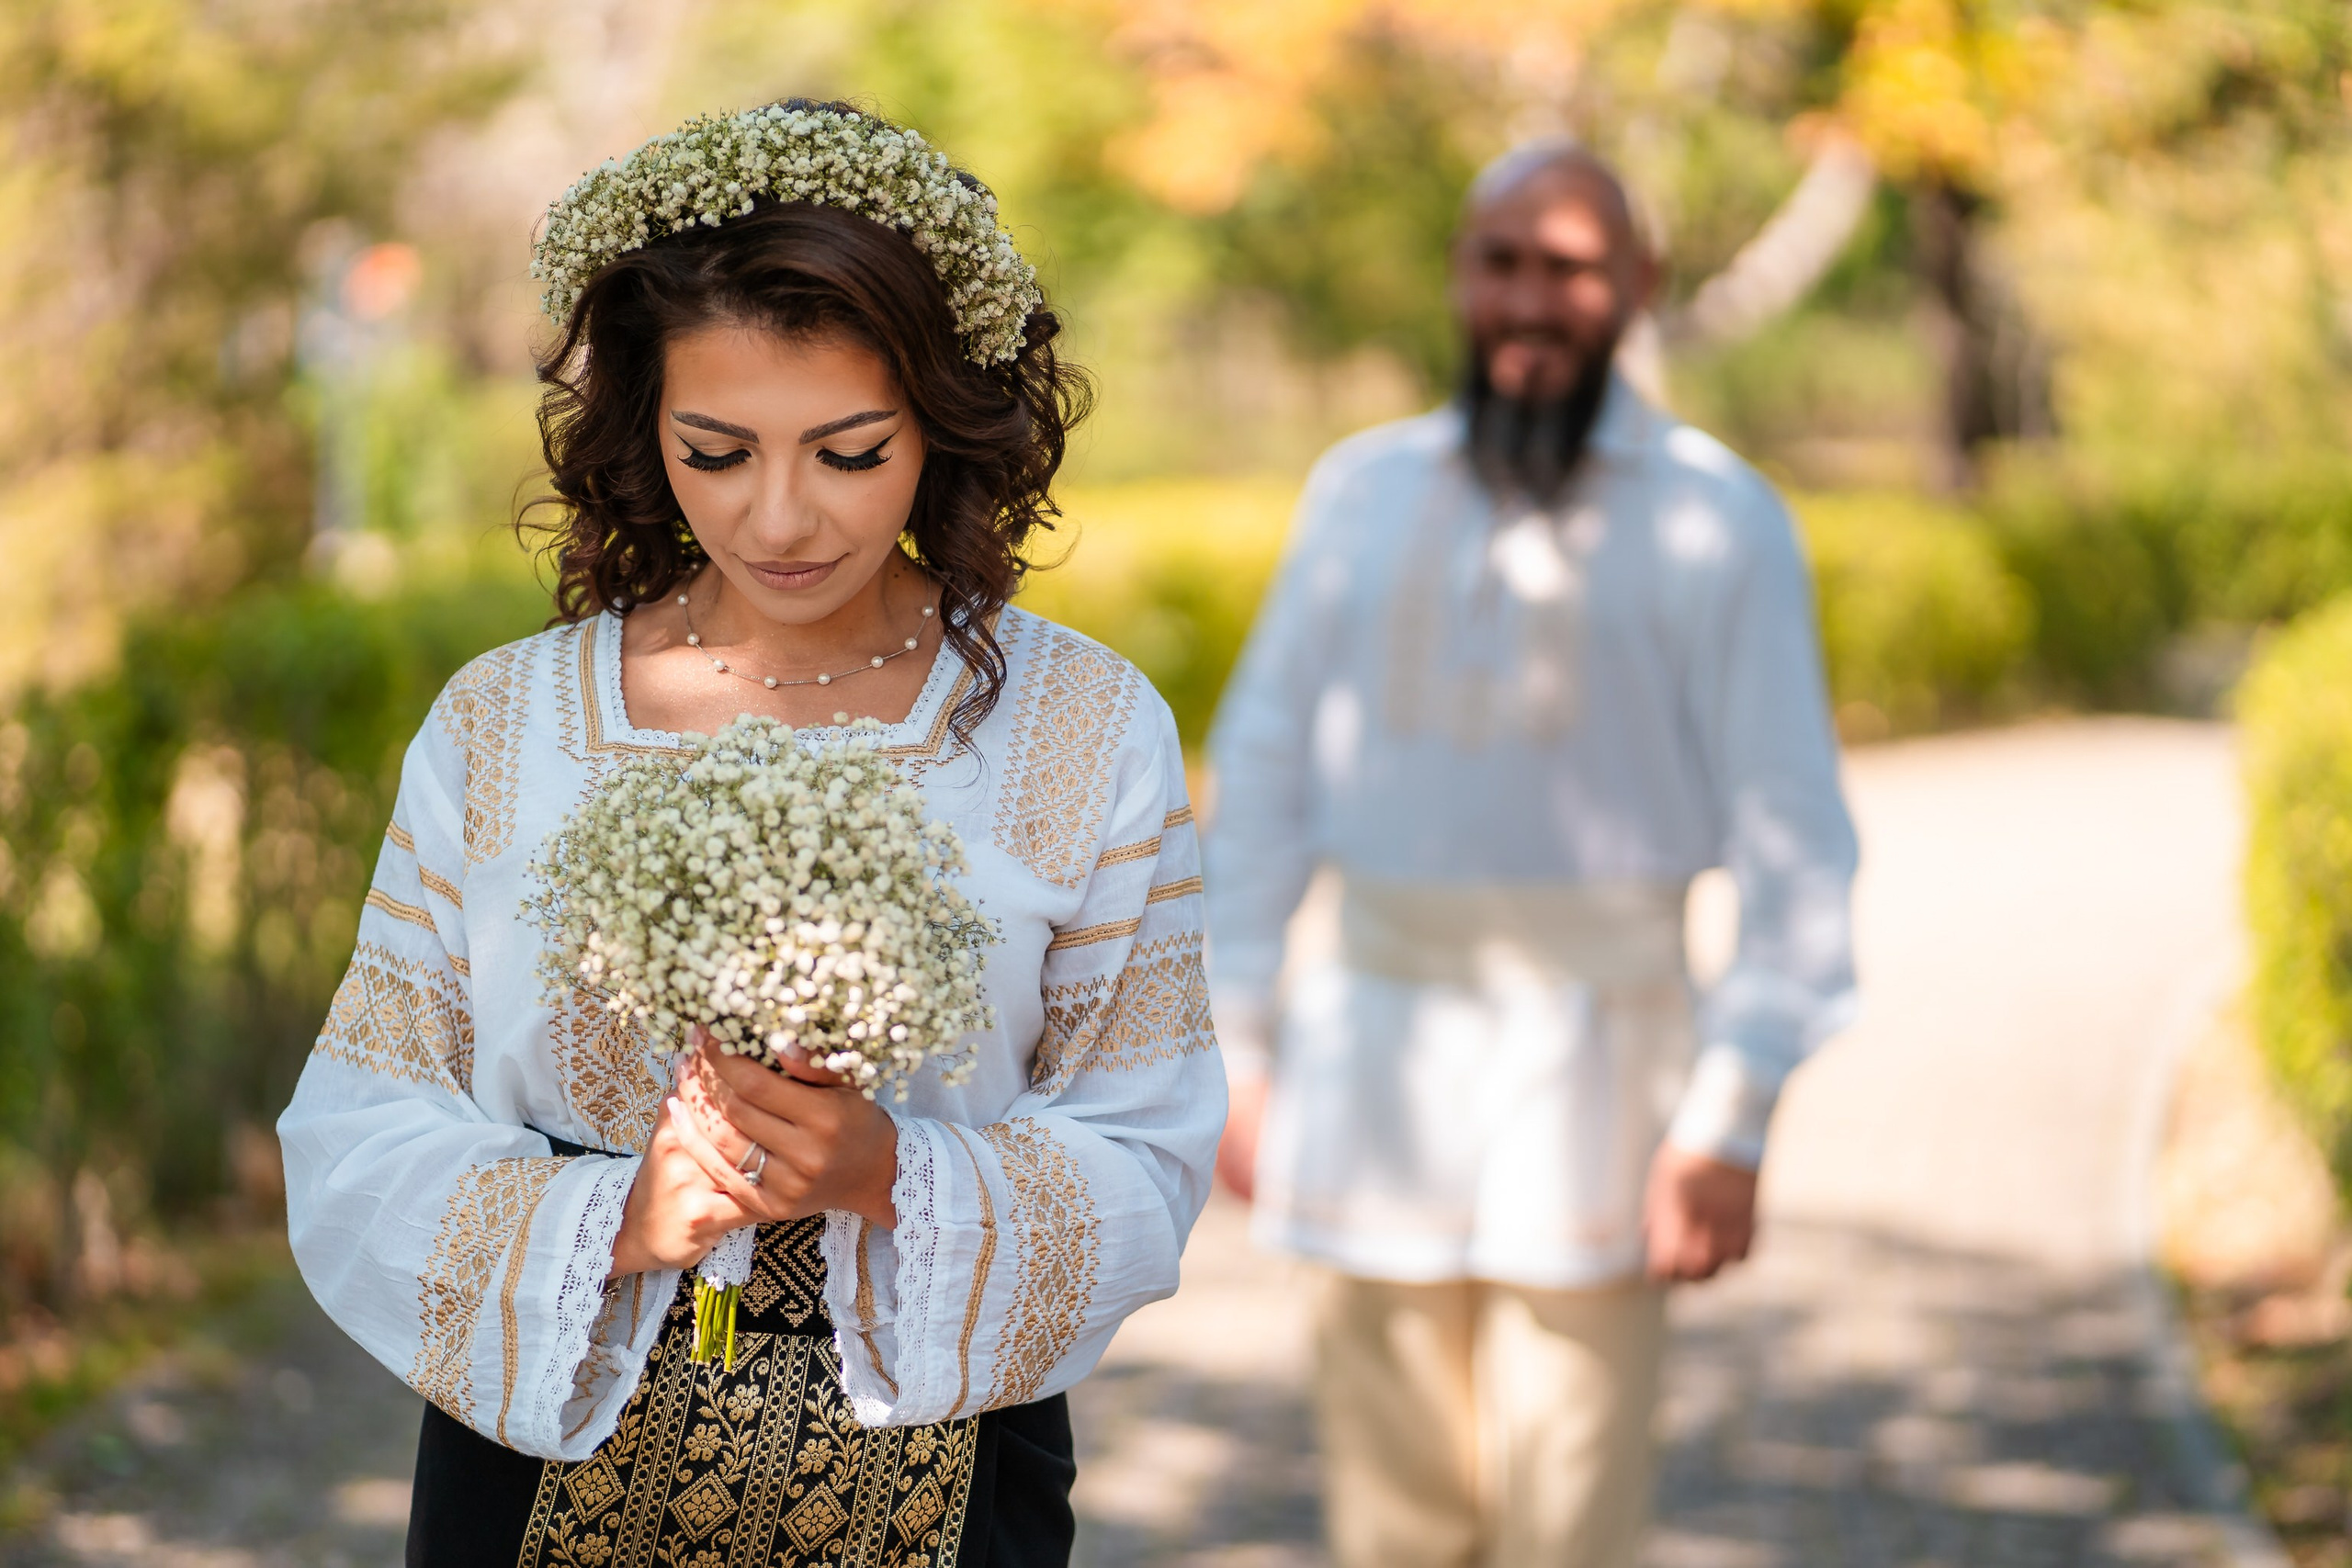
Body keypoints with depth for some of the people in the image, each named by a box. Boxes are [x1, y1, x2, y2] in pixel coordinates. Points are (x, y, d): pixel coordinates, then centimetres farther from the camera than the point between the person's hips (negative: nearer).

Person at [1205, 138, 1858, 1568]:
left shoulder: (1715, 520, -1)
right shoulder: (1364, 490, 10)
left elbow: (1793, 840, -3)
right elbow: (1266, 766, 13)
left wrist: (1735, 1119, -10)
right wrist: (1240, 1048, 7)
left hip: (1591, 1054, -3)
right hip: (1379, 1039, 3)